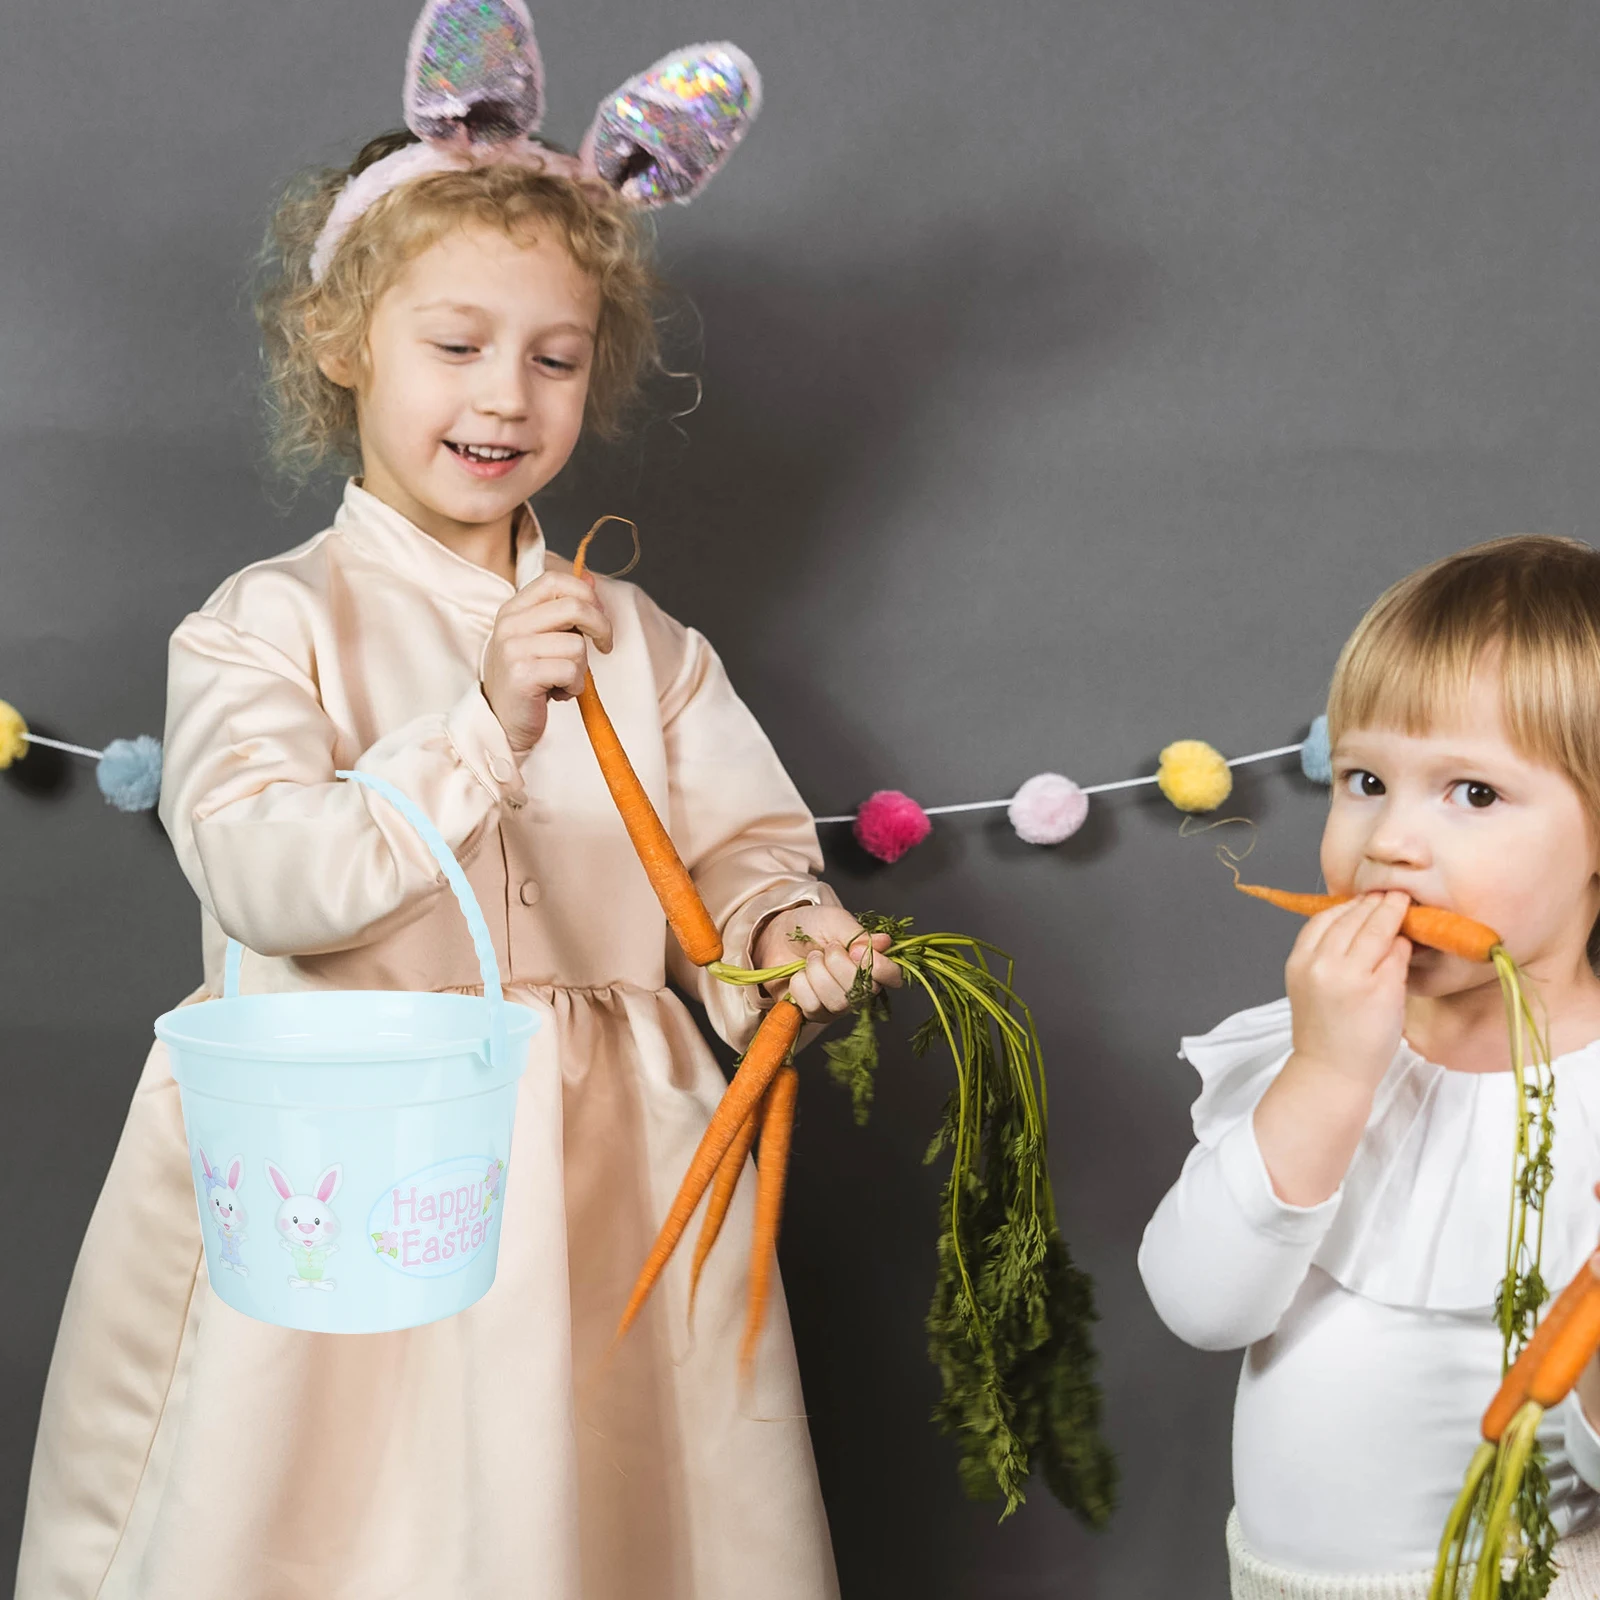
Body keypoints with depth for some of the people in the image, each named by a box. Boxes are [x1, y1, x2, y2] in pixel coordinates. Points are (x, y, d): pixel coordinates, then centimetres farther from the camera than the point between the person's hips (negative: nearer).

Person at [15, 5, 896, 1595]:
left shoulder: (638, 642, 9)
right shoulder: (266, 624, -3)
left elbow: (740, 844, 9)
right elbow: (264, 881, -17)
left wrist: (780, 927, -14)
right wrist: (481, 727, -25)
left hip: (594, 1186, 3)